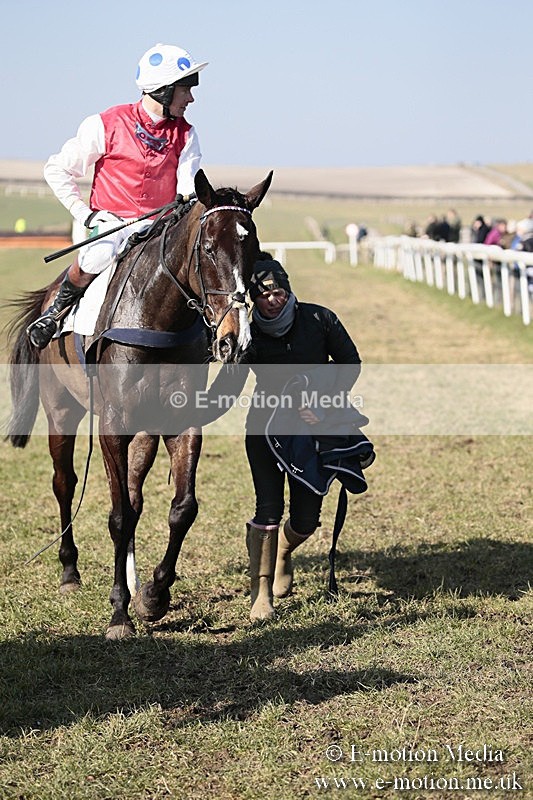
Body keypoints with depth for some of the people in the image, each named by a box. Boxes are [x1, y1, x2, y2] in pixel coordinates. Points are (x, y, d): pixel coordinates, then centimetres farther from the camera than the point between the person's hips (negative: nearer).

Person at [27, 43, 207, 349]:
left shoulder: (185, 134, 4)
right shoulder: (106, 125, -6)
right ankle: (58, 309, -6)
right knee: (97, 255, -35)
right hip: (110, 222, -3)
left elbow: (188, 192, -5)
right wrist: (86, 215, -7)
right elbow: (57, 170, 1)